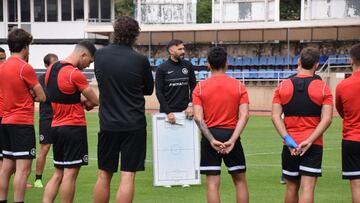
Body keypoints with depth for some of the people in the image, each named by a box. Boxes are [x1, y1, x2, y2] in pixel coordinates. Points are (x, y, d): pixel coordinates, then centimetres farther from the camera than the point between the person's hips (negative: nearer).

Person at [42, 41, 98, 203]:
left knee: (58, 173, 12)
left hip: (56, 127, 8)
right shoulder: (75, 74, -16)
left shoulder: (52, 69, 9)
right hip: (74, 128, -8)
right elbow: (95, 101, -10)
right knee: (70, 173, -2)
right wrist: (87, 102, 12)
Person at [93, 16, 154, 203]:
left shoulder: (100, 55, -1)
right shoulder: (140, 60, -11)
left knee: (104, 175, 13)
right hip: (134, 125, -3)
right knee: (127, 176, -2)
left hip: (108, 124, 3)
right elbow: (149, 90, 5)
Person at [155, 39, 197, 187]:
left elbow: (193, 87, 11)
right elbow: (159, 92, -4)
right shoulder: (163, 68, -2)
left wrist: (191, 105, -3)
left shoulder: (188, 66, 8)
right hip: (167, 112, -3)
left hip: (185, 111, 3)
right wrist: (168, 112, -12)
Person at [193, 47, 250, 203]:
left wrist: (212, 140, -13)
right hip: (231, 135, 1)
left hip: (210, 137, -1)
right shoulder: (239, 86, 1)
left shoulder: (200, 87, 0)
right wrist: (232, 140, -15)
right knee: (240, 181, 13)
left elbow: (198, 118, -10)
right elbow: (244, 115, -9)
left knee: (213, 183, 0)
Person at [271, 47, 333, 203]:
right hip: (313, 145, -2)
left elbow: (275, 116, -4)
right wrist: (309, 141, -14)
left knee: (291, 187, 14)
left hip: (290, 145, 2)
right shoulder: (323, 88, -1)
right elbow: (327, 119, -11)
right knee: (307, 188, -6)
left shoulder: (283, 86, 4)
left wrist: (288, 139, -10)